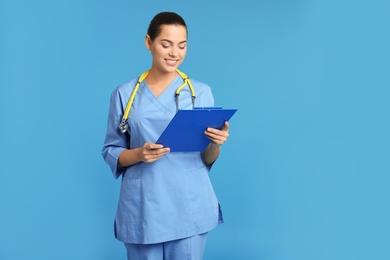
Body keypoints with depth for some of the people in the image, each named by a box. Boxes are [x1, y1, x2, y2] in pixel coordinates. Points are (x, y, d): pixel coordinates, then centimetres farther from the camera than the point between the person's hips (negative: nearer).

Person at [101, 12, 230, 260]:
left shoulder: (202, 91, 4)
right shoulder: (124, 93, 3)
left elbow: (208, 159, 7)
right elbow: (111, 152, 6)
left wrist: (216, 143, -15)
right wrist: (139, 154, -14)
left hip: (190, 206, 1)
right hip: (143, 207, 0)